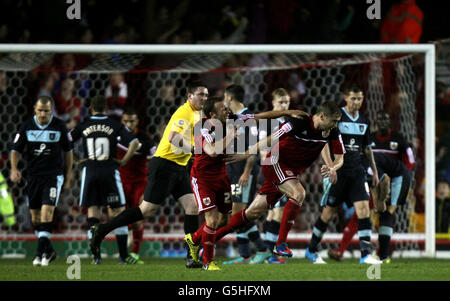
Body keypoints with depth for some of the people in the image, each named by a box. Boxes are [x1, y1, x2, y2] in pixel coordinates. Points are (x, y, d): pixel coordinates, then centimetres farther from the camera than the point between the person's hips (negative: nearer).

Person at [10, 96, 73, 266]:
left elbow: (68, 151, 6)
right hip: (33, 175, 3)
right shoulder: (26, 127, 0)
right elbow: (16, 149, 3)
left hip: (54, 175, -3)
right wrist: (14, 168, -14)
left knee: (47, 212, -17)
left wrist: (68, 176, 6)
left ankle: (42, 251, -15)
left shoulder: (59, 126, -3)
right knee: (35, 216, 7)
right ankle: (48, 250, 23)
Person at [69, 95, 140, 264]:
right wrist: (124, 161, 2)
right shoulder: (115, 125, 2)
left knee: (93, 211, 7)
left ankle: (96, 255, -2)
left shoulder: (83, 126, 6)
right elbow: (134, 142, -7)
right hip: (110, 171, -1)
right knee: (118, 212, 6)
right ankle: (123, 255, 2)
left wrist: (77, 160, 11)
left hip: (89, 171, 1)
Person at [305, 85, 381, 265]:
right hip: (338, 171, -4)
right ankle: (311, 250, 20)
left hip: (357, 172, 4)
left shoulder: (364, 120, 11)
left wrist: (374, 170, 19)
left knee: (363, 208, -10)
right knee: (329, 212, 2)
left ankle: (365, 254, -12)